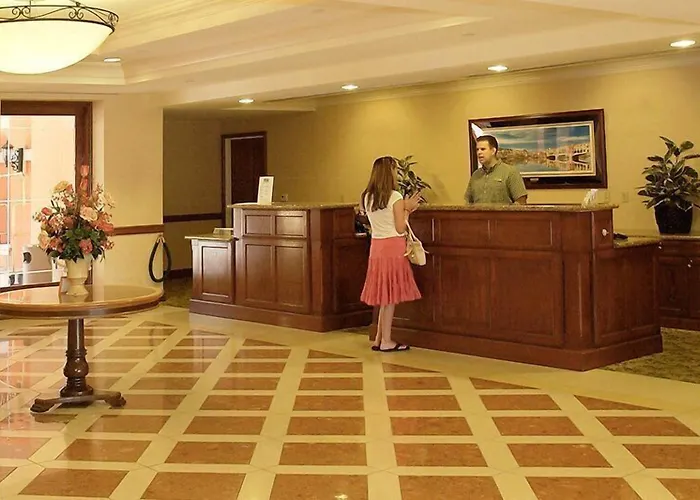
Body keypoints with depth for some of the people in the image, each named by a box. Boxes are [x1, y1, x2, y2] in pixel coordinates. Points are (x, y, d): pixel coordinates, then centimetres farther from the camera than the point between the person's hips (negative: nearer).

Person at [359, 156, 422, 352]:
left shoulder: (367, 197, 9)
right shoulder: (395, 197, -11)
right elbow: (400, 228, -12)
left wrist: (404, 207, 16)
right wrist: (407, 209, 2)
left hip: (376, 247, 7)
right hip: (393, 247, -7)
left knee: (385, 295, 13)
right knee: (390, 296, -1)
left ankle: (379, 339, 14)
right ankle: (386, 341, 4)